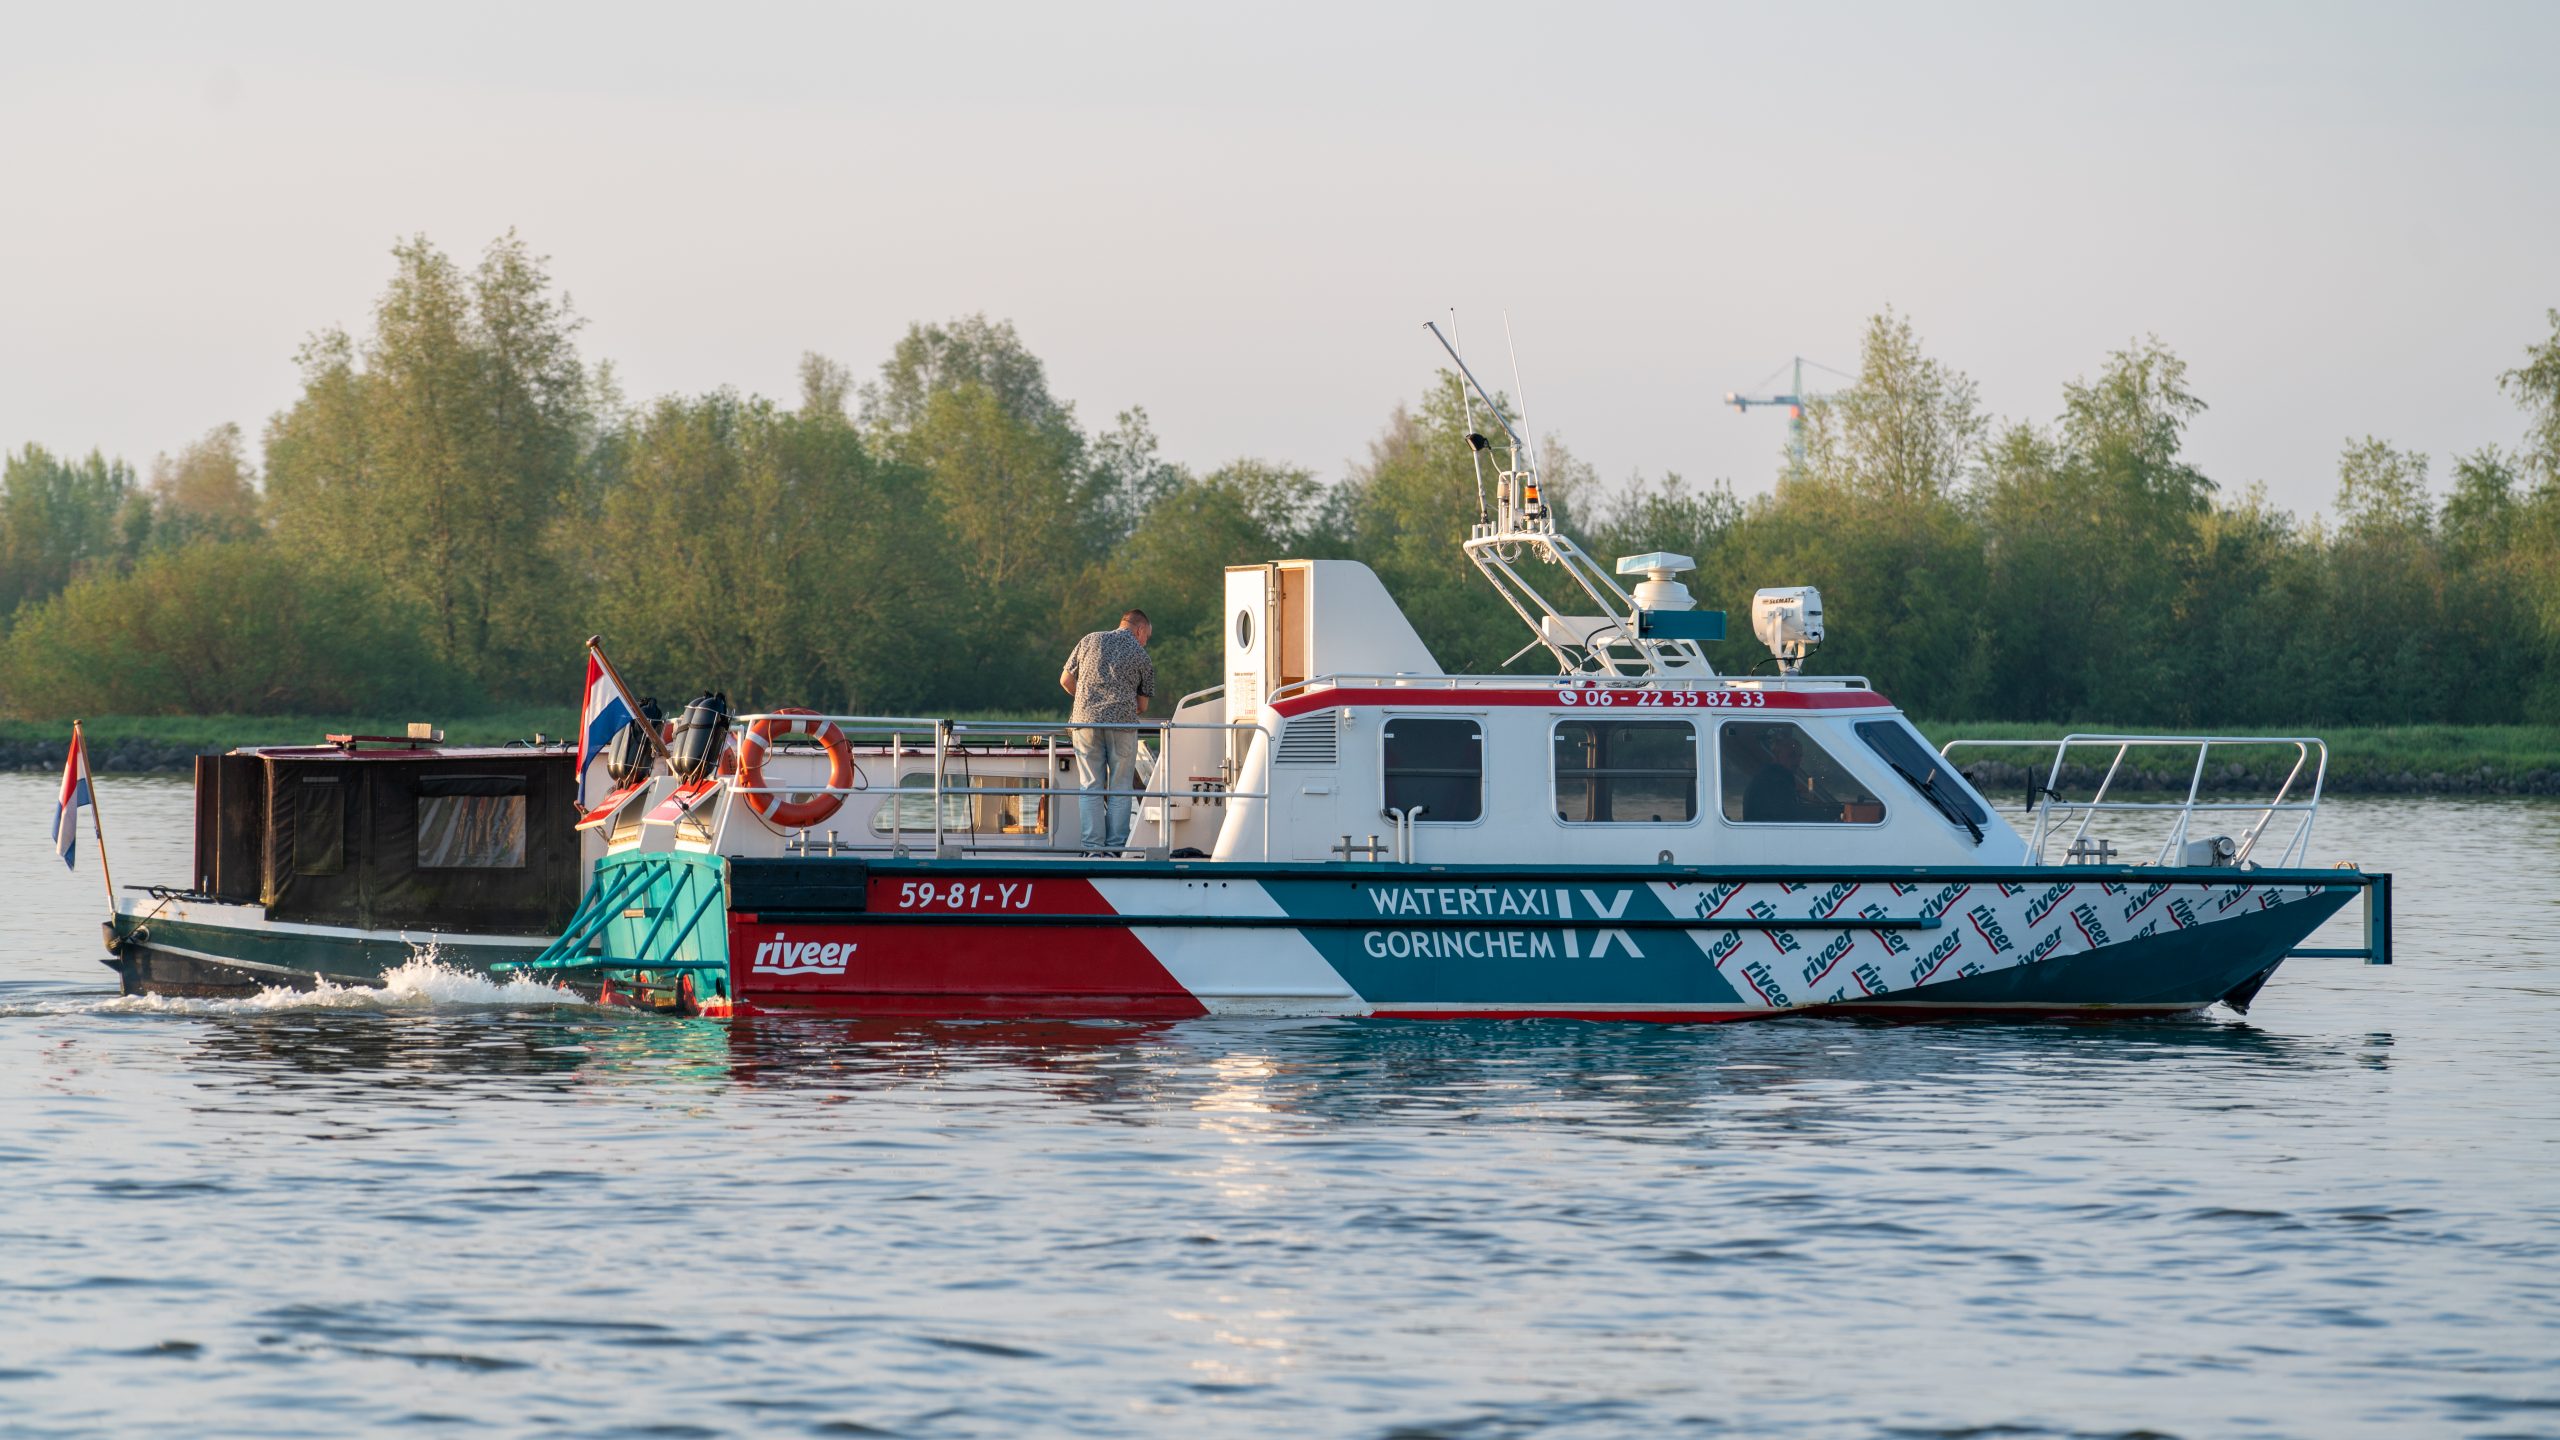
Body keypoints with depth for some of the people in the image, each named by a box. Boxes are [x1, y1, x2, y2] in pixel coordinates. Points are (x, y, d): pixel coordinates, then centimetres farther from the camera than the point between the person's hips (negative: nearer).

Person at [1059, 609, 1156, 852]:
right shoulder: (1141, 656, 8)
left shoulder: (1090, 641, 13)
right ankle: (1116, 846, 2)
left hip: (1086, 721, 2)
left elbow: (1065, 680, 15)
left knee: (1091, 788, 5)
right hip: (1122, 722, -2)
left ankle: (1093, 846, -1)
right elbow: (1143, 706, 12)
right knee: (1120, 790, 5)